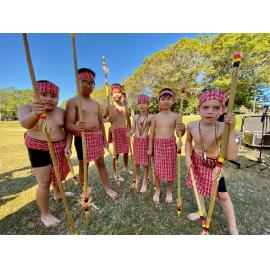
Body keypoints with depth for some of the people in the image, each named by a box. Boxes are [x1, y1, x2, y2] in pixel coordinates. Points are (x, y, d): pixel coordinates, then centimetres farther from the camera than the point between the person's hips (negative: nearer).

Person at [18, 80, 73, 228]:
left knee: (58, 173, 22)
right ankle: (45, 215, 20)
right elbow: (25, 124, -33)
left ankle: (58, 193, 49)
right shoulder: (26, 108, -11)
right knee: (44, 182, -1)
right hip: (40, 150, -4)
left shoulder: (61, 111, -3)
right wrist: (35, 114, -54)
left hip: (59, 148, 4)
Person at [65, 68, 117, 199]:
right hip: (82, 138, -5)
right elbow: (68, 124, -13)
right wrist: (76, 127, -36)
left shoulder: (96, 103, 12)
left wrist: (104, 138, 14)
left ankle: (107, 187, 31)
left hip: (97, 137, 6)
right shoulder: (73, 101, -6)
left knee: (101, 163, 14)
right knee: (83, 165, 10)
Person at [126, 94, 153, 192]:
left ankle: (145, 182, 27)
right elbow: (132, 130, 5)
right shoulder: (135, 117, 4)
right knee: (136, 162, 15)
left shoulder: (151, 117, -8)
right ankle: (137, 178, 41)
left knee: (145, 163, 6)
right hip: (136, 140, 4)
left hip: (145, 140, -3)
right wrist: (129, 134, -14)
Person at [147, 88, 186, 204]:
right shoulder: (155, 117, 0)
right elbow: (152, 133, 2)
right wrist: (150, 148, 2)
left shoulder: (175, 116, -2)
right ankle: (157, 190, 34)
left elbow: (179, 133, -3)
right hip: (158, 144, 0)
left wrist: (183, 129, -27)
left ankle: (169, 191, 36)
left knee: (170, 168, 11)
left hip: (170, 144, 0)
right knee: (158, 168, 9)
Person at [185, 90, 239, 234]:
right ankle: (202, 211, 48)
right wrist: (188, 156, -13)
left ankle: (233, 229, 37)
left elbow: (231, 156, -31)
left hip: (213, 163, -2)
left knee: (223, 195, 10)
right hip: (196, 160, 3)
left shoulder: (223, 128, -25)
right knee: (197, 186, 20)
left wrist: (232, 129, -37)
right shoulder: (191, 125, -18)